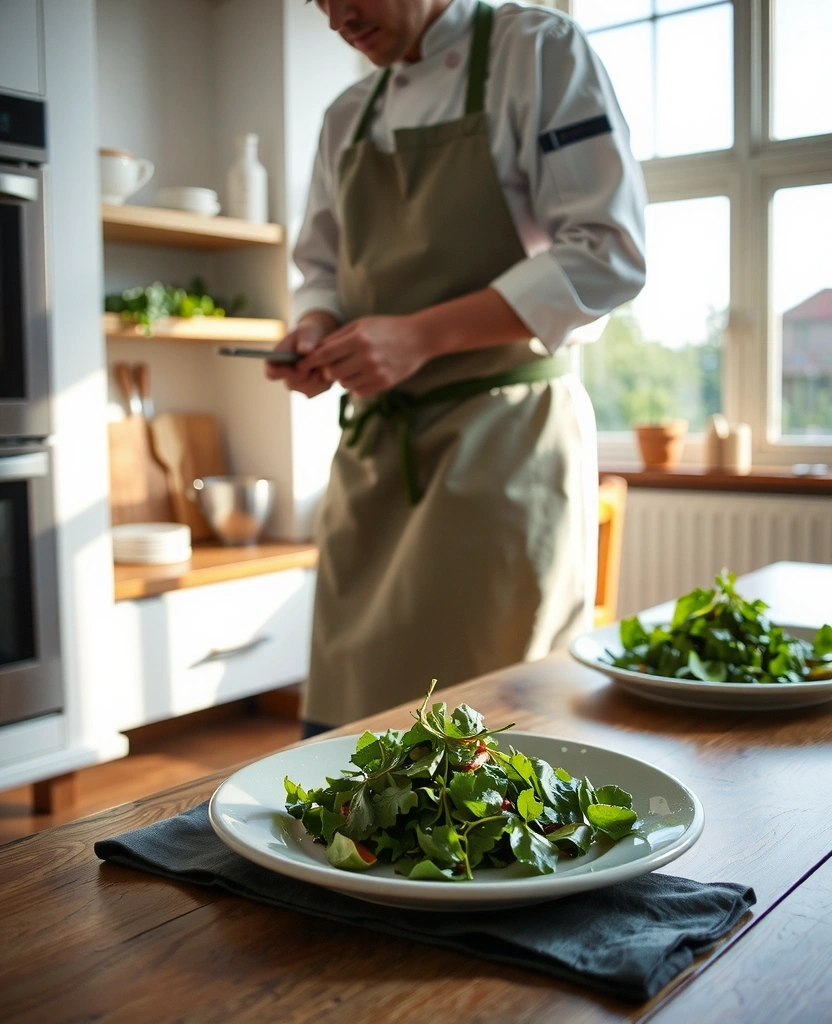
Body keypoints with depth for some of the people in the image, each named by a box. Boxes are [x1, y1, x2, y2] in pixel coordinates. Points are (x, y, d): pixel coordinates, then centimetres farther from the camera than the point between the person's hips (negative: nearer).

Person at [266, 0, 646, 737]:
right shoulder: (347, 118, 17)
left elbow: (608, 254, -11)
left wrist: (422, 335, -19)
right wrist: (318, 328, -1)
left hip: (500, 439, -5)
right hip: (375, 447, 6)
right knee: (341, 717, 6)